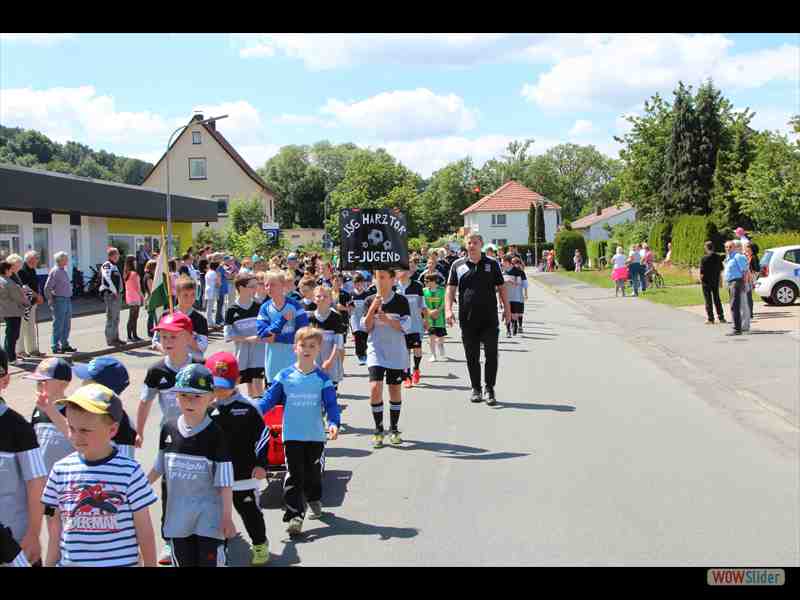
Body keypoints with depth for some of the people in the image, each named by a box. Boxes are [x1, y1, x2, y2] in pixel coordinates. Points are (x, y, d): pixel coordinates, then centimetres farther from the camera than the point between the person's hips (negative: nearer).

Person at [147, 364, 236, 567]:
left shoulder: (215, 434, -14)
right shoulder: (168, 429, -1)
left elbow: (225, 482, -12)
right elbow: (158, 468, 13)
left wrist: (227, 517, -14)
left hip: (209, 515, -4)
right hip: (177, 513, 4)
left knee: (209, 561, -1)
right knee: (183, 562, 15)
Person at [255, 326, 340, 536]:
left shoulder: (322, 379, -1)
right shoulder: (285, 376, -2)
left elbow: (331, 404, -5)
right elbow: (269, 399, -2)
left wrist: (333, 422, -22)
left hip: (315, 435, 1)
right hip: (292, 436, -1)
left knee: (313, 471, 15)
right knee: (294, 475, -5)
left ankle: (314, 500, 41)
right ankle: (294, 515, -5)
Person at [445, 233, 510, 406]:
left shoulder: (492, 264, 5)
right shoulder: (458, 265, 6)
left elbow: (501, 287, 8)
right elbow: (450, 289, 3)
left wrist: (507, 308, 4)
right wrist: (448, 309, -9)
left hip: (490, 318, -1)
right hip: (467, 319, 1)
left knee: (491, 354, -1)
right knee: (472, 356, 8)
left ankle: (490, 389, 9)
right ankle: (476, 389, 20)